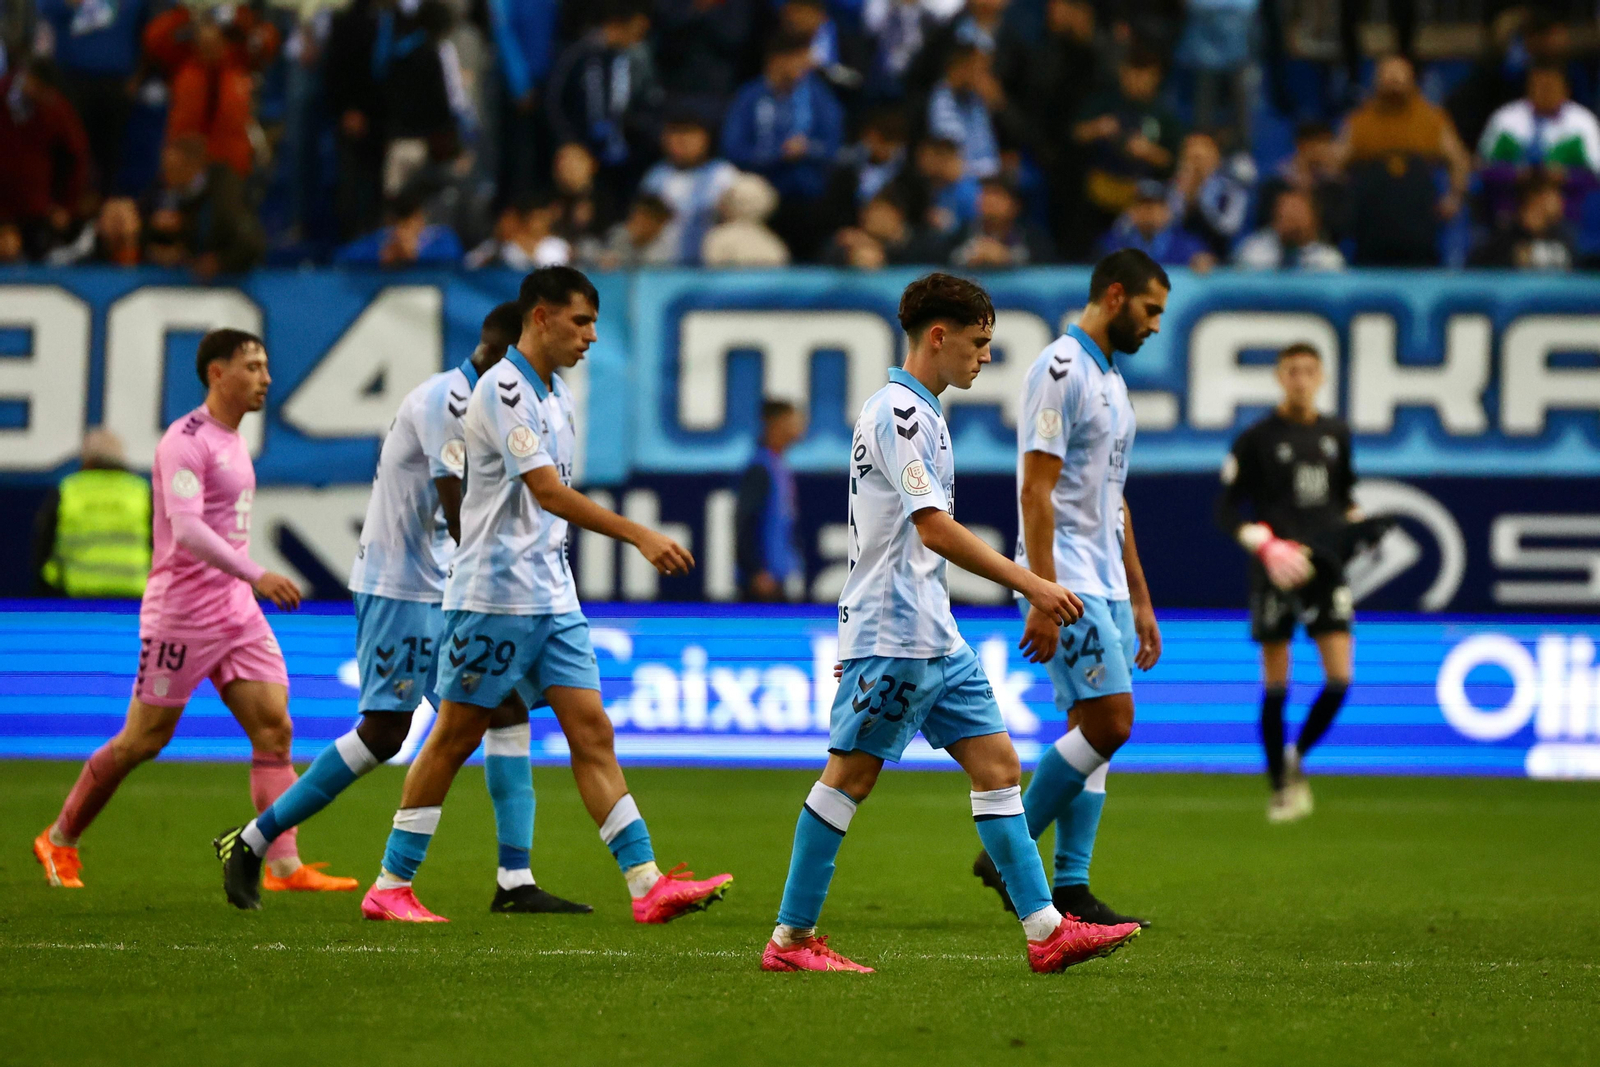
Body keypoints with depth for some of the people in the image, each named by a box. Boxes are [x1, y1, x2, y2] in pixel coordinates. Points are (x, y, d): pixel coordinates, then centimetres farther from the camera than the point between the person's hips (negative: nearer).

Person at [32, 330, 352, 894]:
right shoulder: (185, 442, -15)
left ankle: (285, 867, -12)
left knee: (274, 727, -6)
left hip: (237, 610, 8)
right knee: (144, 739, 1)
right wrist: (257, 575, -35)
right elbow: (185, 530, -27)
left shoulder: (231, 440, 15)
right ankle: (59, 841, 18)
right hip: (182, 613, -8)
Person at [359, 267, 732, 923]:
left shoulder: (556, 396, 14)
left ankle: (647, 885, -7)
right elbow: (549, 492, -23)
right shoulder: (503, 389, -14)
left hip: (553, 598, 8)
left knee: (592, 733, -1)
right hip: (492, 594, -8)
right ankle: (390, 888, 8)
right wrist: (640, 536, -28)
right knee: (455, 739, -1)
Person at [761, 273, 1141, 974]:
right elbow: (934, 528, -22)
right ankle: (791, 939, 1)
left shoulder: (917, 412, 18)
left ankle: (1046, 930, 1)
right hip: (893, 634, -10)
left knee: (998, 765, 4)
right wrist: (1030, 584, -23)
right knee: (849, 777, -5)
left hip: (936, 636, 10)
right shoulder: (897, 412, -14)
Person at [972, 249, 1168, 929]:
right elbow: (1036, 492, -17)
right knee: (1108, 722, -15)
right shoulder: (1060, 371, -11)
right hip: (1068, 583, -9)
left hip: (1106, 586, 9)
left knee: (1095, 733, 5)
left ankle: (1070, 891, 5)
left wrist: (1140, 602, 23)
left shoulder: (1111, 379, 19)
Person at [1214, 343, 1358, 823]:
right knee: (1275, 684, 0)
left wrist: (1355, 523, 5)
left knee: (1340, 677, -7)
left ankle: (1297, 756, 18)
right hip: (1275, 570, -3)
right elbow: (1227, 510, -2)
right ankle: (1281, 788, 11)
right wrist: (1265, 545, -16)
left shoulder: (1336, 434, 10)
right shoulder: (1257, 439, -2)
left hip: (1325, 567, 3)